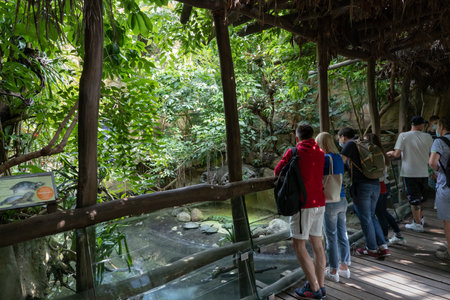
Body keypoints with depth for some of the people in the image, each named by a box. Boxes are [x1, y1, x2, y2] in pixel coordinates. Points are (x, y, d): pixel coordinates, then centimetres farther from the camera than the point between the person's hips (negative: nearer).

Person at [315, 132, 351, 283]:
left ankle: (333, 272, 18)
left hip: (330, 203, -8)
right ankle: (344, 267, 31)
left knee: (331, 238, 5)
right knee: (342, 235, 17)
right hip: (342, 201, 8)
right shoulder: (339, 157, 7)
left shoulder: (326, 158, -17)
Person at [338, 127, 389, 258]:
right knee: (371, 216, 19)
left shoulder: (350, 144, -2)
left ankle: (372, 249, 17)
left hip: (361, 185, -8)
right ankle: (383, 247, 17)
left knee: (365, 218, 5)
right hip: (375, 184, 8)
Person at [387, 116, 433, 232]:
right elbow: (432, 153, 12)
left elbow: (397, 154, -12)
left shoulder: (403, 136, -9)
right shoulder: (427, 137, 1)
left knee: (414, 198, 3)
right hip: (423, 172, 4)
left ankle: (417, 224, 9)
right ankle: (420, 219, 36)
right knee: (421, 197, 21)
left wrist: (391, 153, 8)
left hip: (409, 173, -4)